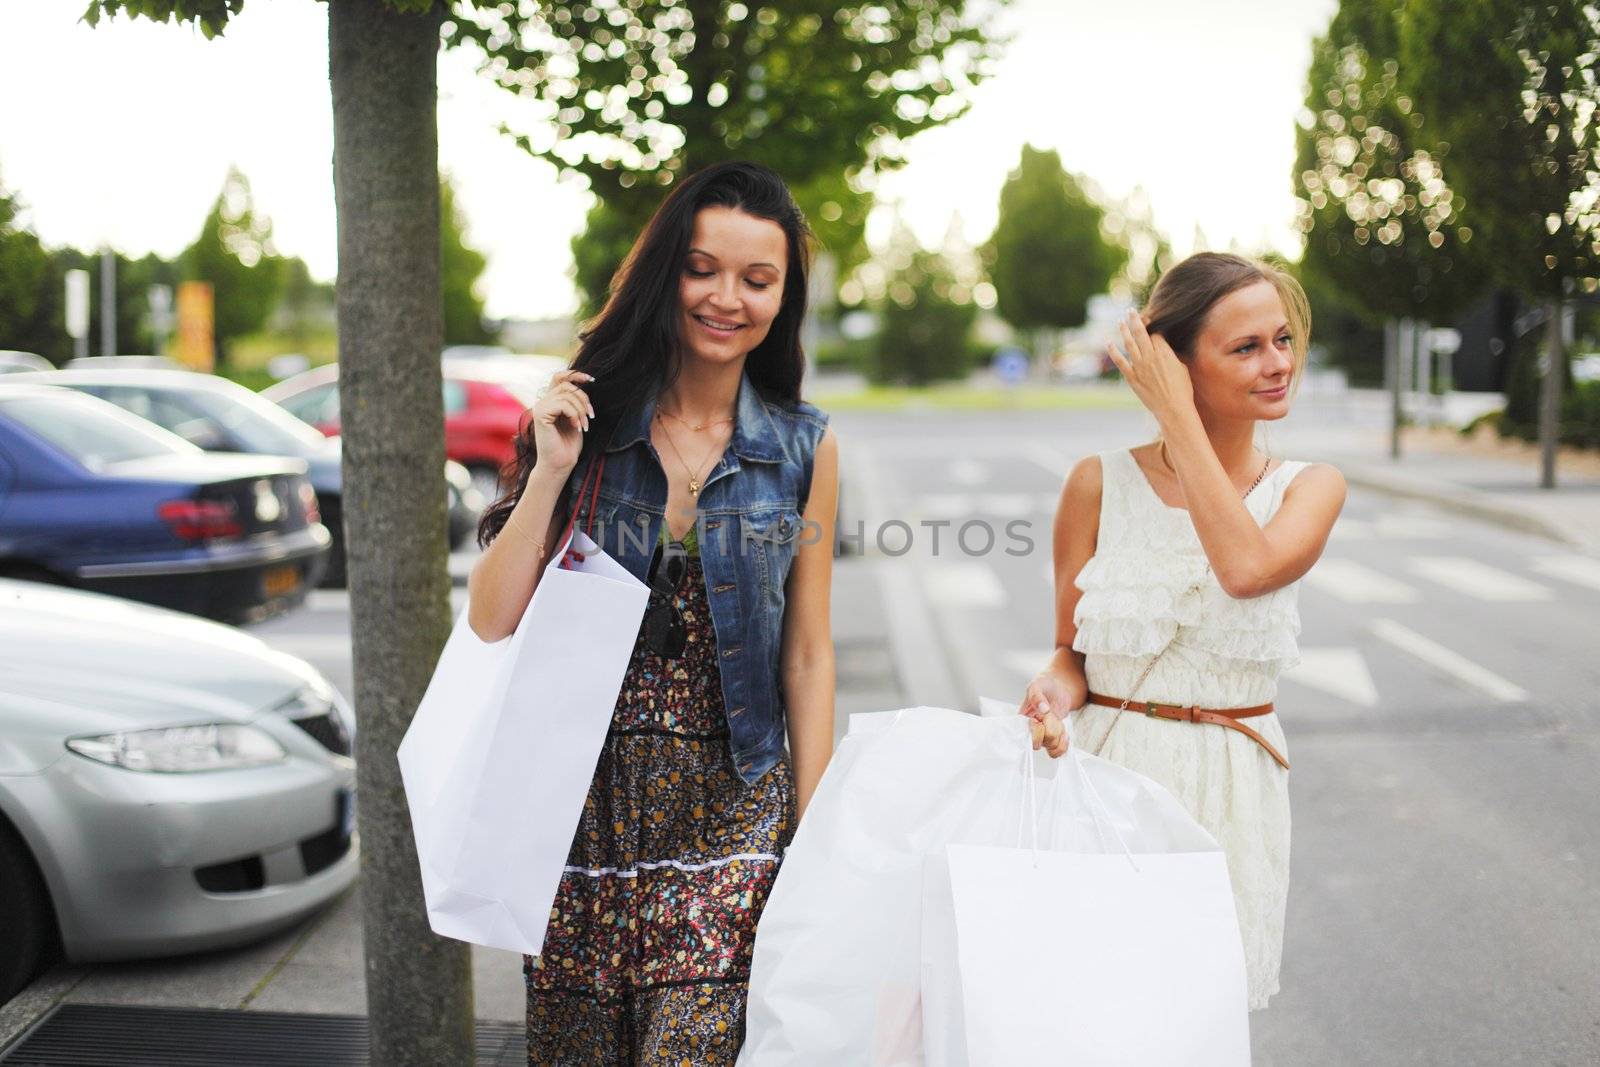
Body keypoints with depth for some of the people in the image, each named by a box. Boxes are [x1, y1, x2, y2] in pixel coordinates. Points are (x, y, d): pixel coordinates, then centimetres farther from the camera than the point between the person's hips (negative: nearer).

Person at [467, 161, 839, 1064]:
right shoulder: (586, 423, 1)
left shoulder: (805, 449, 2)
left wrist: (811, 838, 3)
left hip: (731, 817, -1)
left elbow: (807, 655, 5)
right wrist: (551, 471, -13)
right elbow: (491, 628, -4)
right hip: (585, 808, 1)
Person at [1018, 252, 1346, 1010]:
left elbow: (1247, 567, -24)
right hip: (1110, 774, -1)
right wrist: (1054, 691, -19)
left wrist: (1179, 415, -17)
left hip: (1233, 784, 1)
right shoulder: (1101, 484, -3)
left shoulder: (1310, 488, -1)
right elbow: (1071, 650, 4)